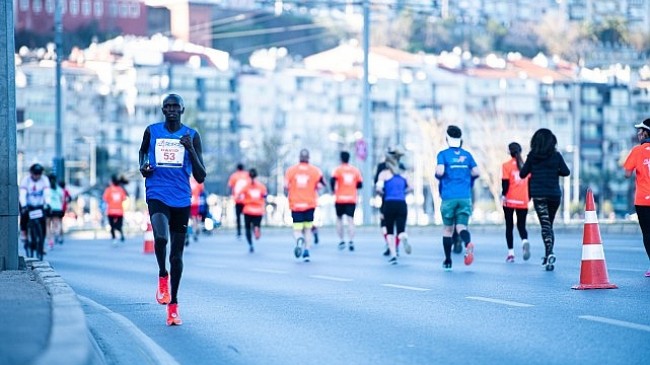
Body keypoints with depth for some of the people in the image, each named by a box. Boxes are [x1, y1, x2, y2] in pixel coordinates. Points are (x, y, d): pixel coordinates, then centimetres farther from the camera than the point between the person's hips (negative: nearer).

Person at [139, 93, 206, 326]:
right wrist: (143, 167, 4)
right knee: (161, 237, -29)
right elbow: (143, 151, 26)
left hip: (182, 200, 1)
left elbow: (201, 177, 0)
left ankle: (173, 304, 18)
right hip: (157, 195, -1)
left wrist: (191, 149, -15)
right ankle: (162, 276, 0)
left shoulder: (192, 136, 2)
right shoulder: (152, 131, 5)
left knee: (177, 255, 6)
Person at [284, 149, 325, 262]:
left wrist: (288, 197, 13)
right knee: (308, 229, 14)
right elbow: (320, 186, -5)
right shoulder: (315, 170, -1)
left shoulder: (291, 170, -1)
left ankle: (299, 240, -31)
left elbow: (286, 187, -6)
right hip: (310, 204, 1)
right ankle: (306, 252, 4)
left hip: (295, 205, -1)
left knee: (297, 229, 3)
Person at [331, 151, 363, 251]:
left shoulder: (338, 170, -3)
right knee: (350, 220, -3)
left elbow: (332, 180, -19)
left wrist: (333, 190, -2)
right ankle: (351, 241, -18)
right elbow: (360, 184, 9)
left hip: (340, 199, -1)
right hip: (352, 199, 1)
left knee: (339, 218, 15)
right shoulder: (355, 170, 6)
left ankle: (341, 241, 11)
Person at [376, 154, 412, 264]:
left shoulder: (384, 173, 4)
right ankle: (404, 239, -38)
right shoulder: (402, 174, 15)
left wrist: (382, 194, 11)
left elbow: (378, 188, -9)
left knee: (390, 231, 11)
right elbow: (410, 187, 16)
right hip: (402, 204, 2)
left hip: (389, 203, -2)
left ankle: (393, 254, -1)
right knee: (401, 230, -2)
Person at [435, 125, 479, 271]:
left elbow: (440, 172, -14)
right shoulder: (467, 155, 9)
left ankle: (448, 261, 16)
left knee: (447, 229, 11)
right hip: (465, 197, 2)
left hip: (449, 197, -2)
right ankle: (468, 243, -36)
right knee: (462, 226, -2)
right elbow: (476, 173, 6)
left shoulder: (443, 154, -1)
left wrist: (437, 175, 8)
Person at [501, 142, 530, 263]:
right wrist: (529, 197, 20)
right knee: (521, 225, 10)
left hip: (510, 201, -2)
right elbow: (530, 182, 11)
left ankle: (511, 253, 4)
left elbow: (505, 182, -11)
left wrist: (503, 195, -8)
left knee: (509, 226, 8)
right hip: (523, 201, 2)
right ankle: (525, 241, -22)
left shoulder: (506, 165, -4)